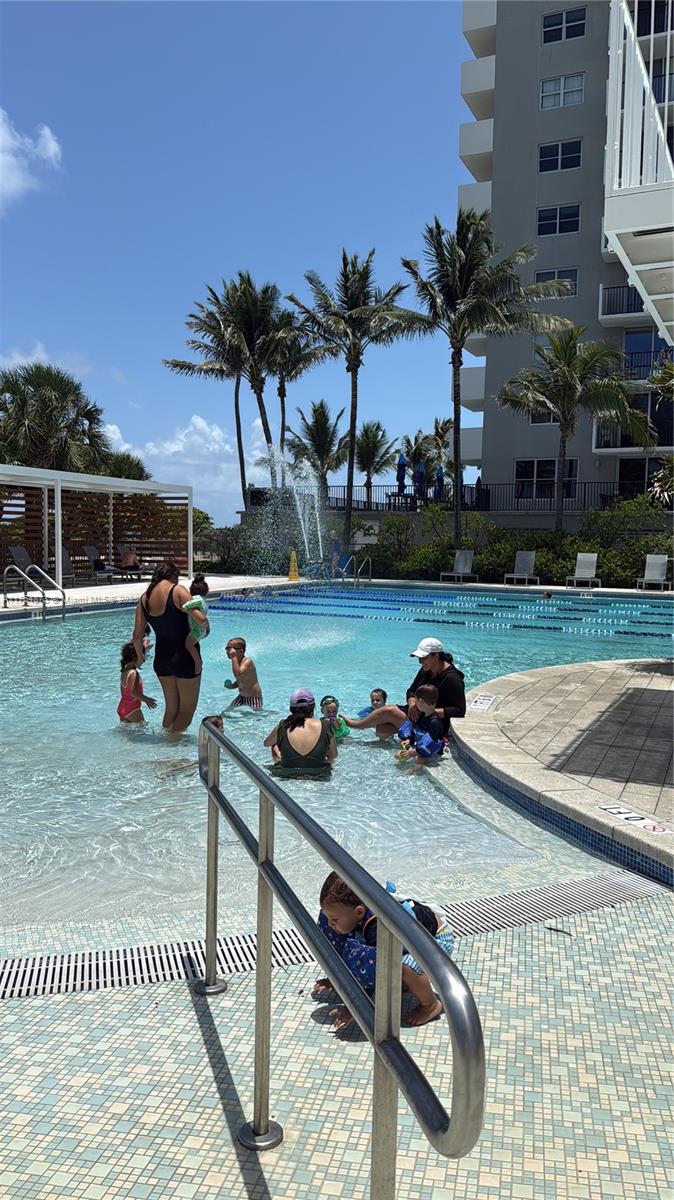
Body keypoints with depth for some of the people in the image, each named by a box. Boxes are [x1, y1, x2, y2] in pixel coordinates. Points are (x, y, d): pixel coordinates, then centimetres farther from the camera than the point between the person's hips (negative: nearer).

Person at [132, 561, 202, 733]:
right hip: (185, 657, -6)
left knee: (171, 707, 22)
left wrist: (140, 655, 22)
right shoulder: (178, 590, -12)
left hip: (161, 659, 6)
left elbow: (137, 635, 6)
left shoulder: (144, 598, 5)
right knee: (187, 709, 9)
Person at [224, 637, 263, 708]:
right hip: (242, 696, 8)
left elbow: (238, 674, -39)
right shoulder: (236, 662, 5)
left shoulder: (247, 661, -21)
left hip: (254, 697, -8)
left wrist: (234, 657, -35)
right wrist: (232, 686, -1)